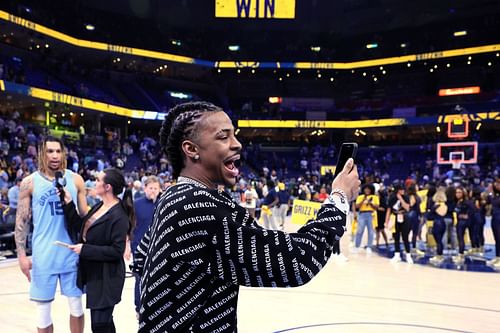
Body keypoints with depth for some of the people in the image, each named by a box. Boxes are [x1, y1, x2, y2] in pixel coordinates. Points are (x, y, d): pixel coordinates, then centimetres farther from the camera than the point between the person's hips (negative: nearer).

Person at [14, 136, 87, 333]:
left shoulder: (75, 180, 1)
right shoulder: (30, 182, -3)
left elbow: (85, 215, 7)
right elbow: (21, 220, 0)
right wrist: (21, 255, -6)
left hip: (72, 252, 1)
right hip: (43, 255, -1)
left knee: (76, 305, 12)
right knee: (43, 310, 9)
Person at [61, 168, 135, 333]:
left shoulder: (119, 216, -22)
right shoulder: (98, 207, 6)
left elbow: (116, 251, -24)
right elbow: (79, 227, 11)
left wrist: (84, 249, -21)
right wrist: (68, 203, 3)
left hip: (106, 279, -9)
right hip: (93, 274, 9)